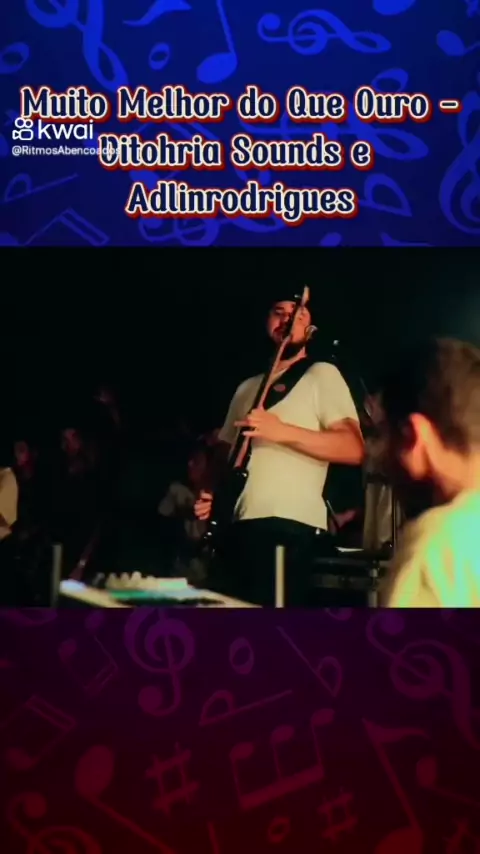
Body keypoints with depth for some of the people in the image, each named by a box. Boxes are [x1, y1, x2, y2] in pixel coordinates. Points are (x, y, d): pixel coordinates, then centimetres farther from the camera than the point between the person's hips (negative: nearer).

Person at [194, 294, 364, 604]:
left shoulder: (321, 374, 4)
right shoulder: (247, 387, 24)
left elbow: (354, 449, -8)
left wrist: (282, 431, -18)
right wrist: (212, 492, 6)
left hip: (291, 526, -6)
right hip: (237, 525, 6)